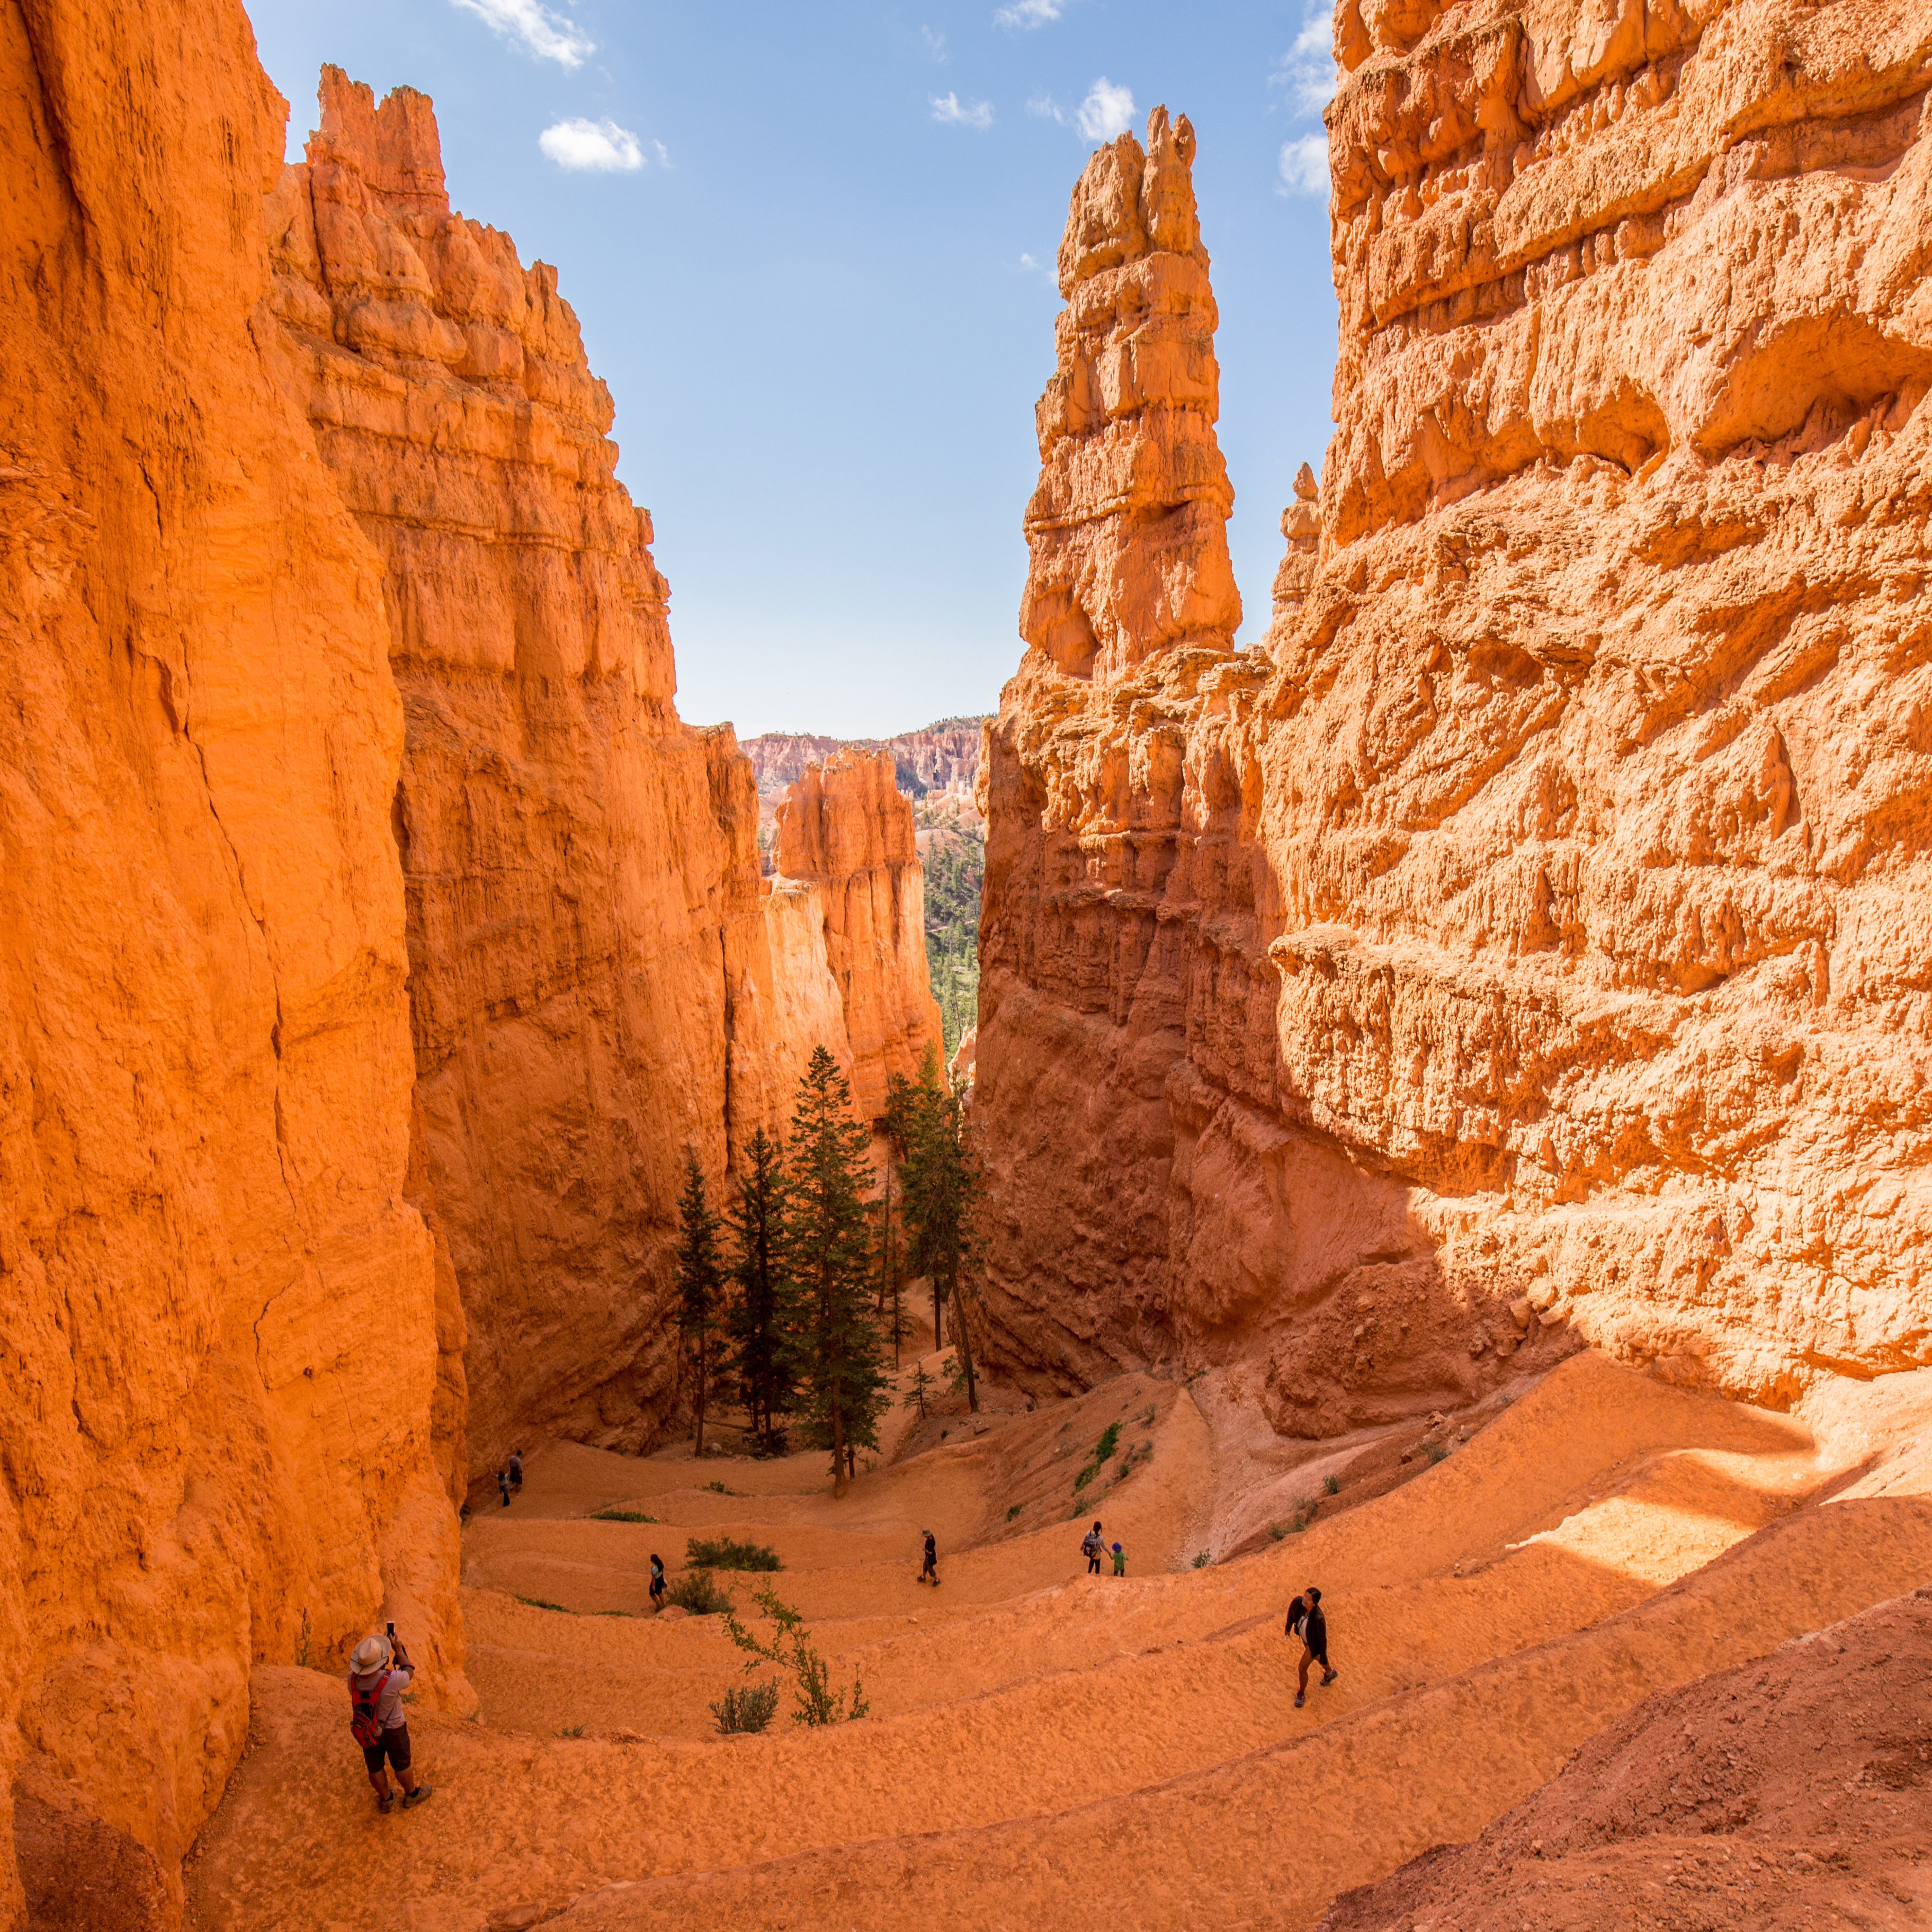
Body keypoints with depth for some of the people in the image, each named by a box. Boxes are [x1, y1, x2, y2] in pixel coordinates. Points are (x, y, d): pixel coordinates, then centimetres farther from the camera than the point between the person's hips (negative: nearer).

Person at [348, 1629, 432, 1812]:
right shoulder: (392, 1680, -38)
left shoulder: (353, 1679, -27)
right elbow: (409, 1672, -15)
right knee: (401, 1763, 22)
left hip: (367, 1729, 3)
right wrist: (398, 1649, -6)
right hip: (393, 1730, -3)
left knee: (375, 1766, 26)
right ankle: (412, 1795, 45)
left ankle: (385, 1799, 48)